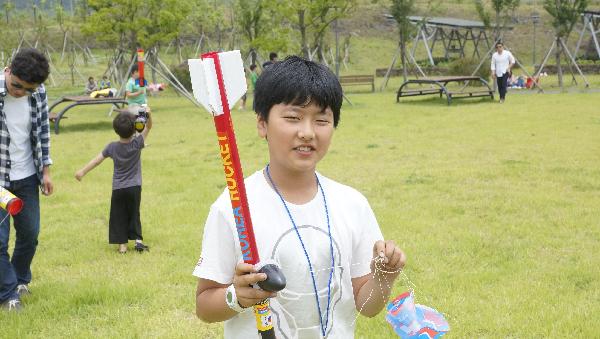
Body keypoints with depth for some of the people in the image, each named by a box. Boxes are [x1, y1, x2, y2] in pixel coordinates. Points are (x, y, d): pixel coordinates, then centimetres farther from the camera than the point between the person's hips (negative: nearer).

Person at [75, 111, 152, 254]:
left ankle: (122, 244, 4)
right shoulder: (137, 143, -8)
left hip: (118, 189, 0)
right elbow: (148, 127, -2)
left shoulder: (112, 147, -4)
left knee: (119, 216, 8)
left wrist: (83, 171, 9)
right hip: (134, 188, 0)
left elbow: (97, 160, 1)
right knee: (134, 215, 12)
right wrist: (148, 115, -18)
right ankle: (138, 240, 3)